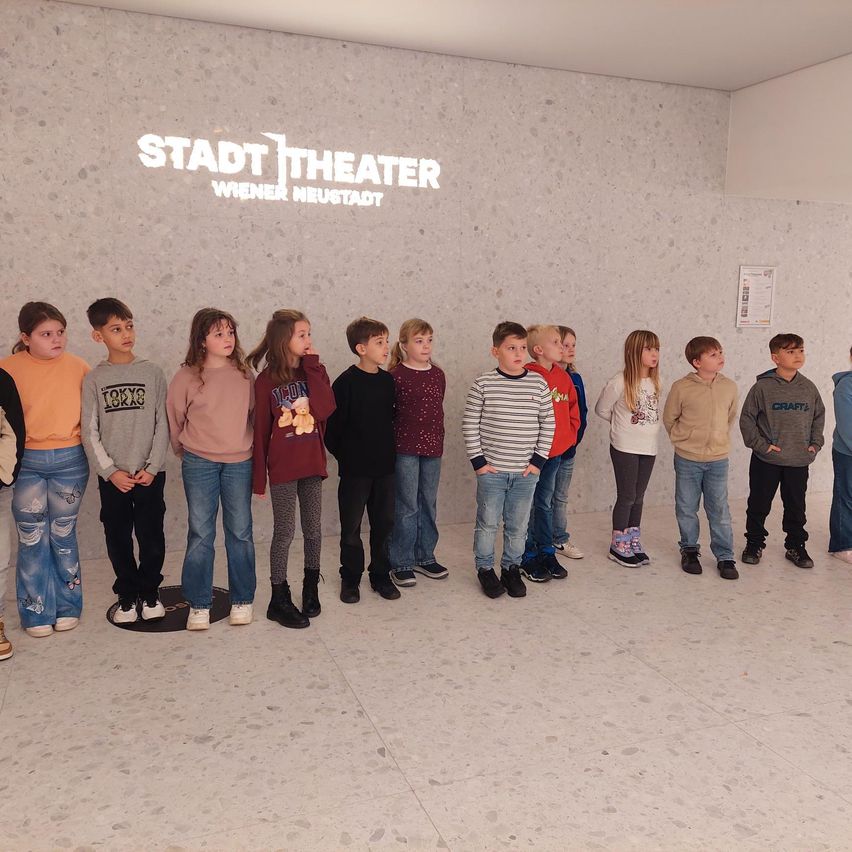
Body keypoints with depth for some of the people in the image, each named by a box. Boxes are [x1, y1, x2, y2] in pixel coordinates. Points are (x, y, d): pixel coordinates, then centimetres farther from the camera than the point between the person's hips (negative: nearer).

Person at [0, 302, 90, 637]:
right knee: (32, 538, 6)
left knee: (63, 535, 11)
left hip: (70, 460, 0)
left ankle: (68, 607, 25)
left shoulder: (77, 367, -2)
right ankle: (37, 612, 20)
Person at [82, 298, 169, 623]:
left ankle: (150, 592, 25)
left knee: (151, 536, 6)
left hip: (149, 473, 0)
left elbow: (162, 425, -1)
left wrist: (152, 466, -8)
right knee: (118, 538, 9)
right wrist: (110, 471, -9)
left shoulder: (152, 372, -1)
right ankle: (127, 595, 26)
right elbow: (90, 431, -1)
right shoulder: (94, 379, 0)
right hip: (112, 477, 1)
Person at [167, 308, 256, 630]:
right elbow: (174, 421, 4)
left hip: (240, 463, 2)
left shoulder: (244, 374, 1)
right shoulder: (186, 377, -6)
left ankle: (242, 600, 21)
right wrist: (187, 453, 12)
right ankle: (199, 604, 16)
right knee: (200, 534, 5)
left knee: (240, 532, 8)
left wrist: (252, 450, 10)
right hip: (199, 465, -2)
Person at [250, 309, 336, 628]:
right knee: (284, 532, 2)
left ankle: (311, 588, 30)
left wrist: (312, 367, -14)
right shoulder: (266, 380, -6)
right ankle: (279, 599, 15)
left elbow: (325, 409, -14)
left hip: (312, 464, 4)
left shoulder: (314, 372, 3)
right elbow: (260, 429, -5)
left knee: (313, 529, 12)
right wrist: (259, 475, -4)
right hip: (282, 468, -3)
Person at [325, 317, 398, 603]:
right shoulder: (346, 382, -13)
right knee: (351, 526, 7)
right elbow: (332, 426, -10)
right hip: (355, 470, -5)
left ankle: (380, 576, 27)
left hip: (384, 466, 5)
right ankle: (350, 579, 23)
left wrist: (388, 450, 11)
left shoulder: (388, 380, 4)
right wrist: (343, 456, -5)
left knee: (384, 523, 12)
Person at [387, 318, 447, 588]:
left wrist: (438, 440, 13)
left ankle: (425, 557, 27)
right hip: (405, 448, -5)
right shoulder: (395, 376, -8)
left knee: (429, 503, 13)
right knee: (407, 506, 1)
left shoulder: (438, 375, 7)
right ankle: (400, 563, 12)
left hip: (432, 447, 5)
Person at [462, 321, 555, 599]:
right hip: (491, 470, -2)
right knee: (487, 523, 8)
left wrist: (538, 459, 0)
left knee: (518, 525, 12)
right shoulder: (483, 383, -7)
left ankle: (511, 568, 30)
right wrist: (478, 460, -6)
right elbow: (469, 423, -3)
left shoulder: (538, 383, -1)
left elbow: (548, 423, 5)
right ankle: (485, 568, 27)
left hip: (526, 472, 2)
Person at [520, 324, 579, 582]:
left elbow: (573, 409, 15)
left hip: (555, 452, 6)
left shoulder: (564, 377, 5)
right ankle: (528, 557, 16)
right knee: (527, 505, 5)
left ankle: (547, 552, 27)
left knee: (545, 503, 16)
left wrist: (569, 434, 6)